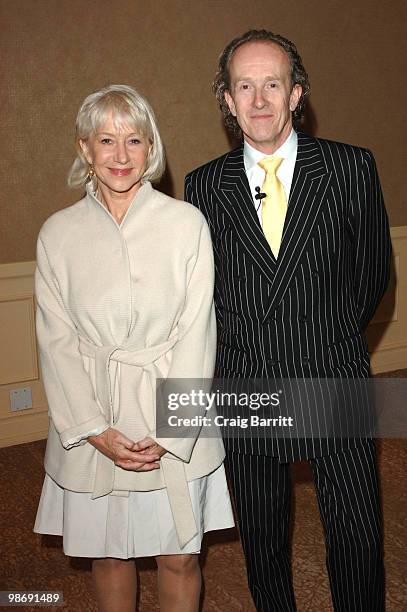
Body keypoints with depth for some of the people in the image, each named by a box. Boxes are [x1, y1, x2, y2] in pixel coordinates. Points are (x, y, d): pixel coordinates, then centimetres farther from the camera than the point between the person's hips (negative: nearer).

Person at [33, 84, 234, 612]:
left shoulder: (187, 222, -5)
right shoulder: (58, 233, 0)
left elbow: (196, 332, -6)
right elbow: (57, 340, -1)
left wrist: (167, 432, -12)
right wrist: (97, 431, -10)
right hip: (92, 419, 2)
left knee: (180, 556, 10)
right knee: (108, 553, 16)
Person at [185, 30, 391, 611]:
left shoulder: (351, 168, -4)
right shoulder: (204, 185, -1)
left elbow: (373, 274, 5)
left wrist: (329, 340, 11)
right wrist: (250, 343, 7)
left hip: (334, 387, -1)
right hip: (245, 389, 1)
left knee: (358, 533, 10)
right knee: (261, 538, 17)